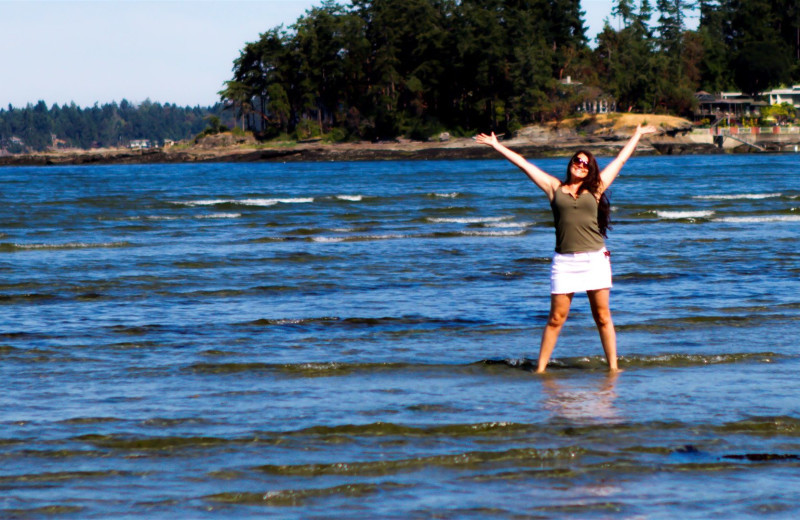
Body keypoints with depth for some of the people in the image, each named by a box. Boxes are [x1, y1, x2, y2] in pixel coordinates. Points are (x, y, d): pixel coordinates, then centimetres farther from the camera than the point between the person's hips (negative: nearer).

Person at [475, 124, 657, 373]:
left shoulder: (595, 188, 11)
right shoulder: (555, 188, 11)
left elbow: (621, 159, 23)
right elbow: (523, 164, 15)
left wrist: (638, 135, 33)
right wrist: (497, 146, 18)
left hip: (595, 259, 0)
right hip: (564, 261, 0)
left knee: (602, 317, 4)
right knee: (556, 318, -1)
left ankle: (613, 366, 10)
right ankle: (540, 368, 4)